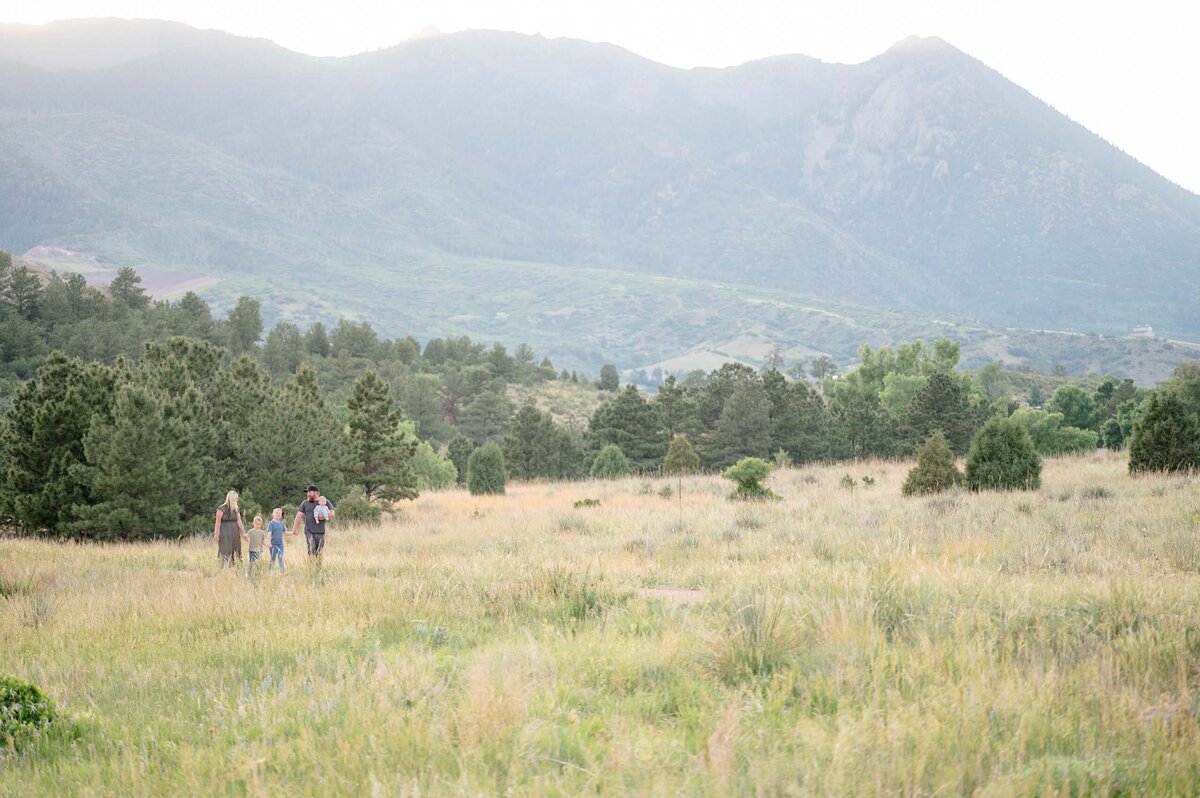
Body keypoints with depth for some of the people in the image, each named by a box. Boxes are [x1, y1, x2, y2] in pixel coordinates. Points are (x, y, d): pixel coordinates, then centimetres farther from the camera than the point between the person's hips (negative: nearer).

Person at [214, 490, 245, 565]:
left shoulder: (236, 509, 8)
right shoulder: (222, 509, -9)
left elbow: (239, 522, 4)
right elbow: (218, 522, -11)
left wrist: (243, 533, -4)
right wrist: (216, 534, -16)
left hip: (235, 534, 6)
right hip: (224, 534, -6)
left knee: (235, 553, 3)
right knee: (225, 553, -8)